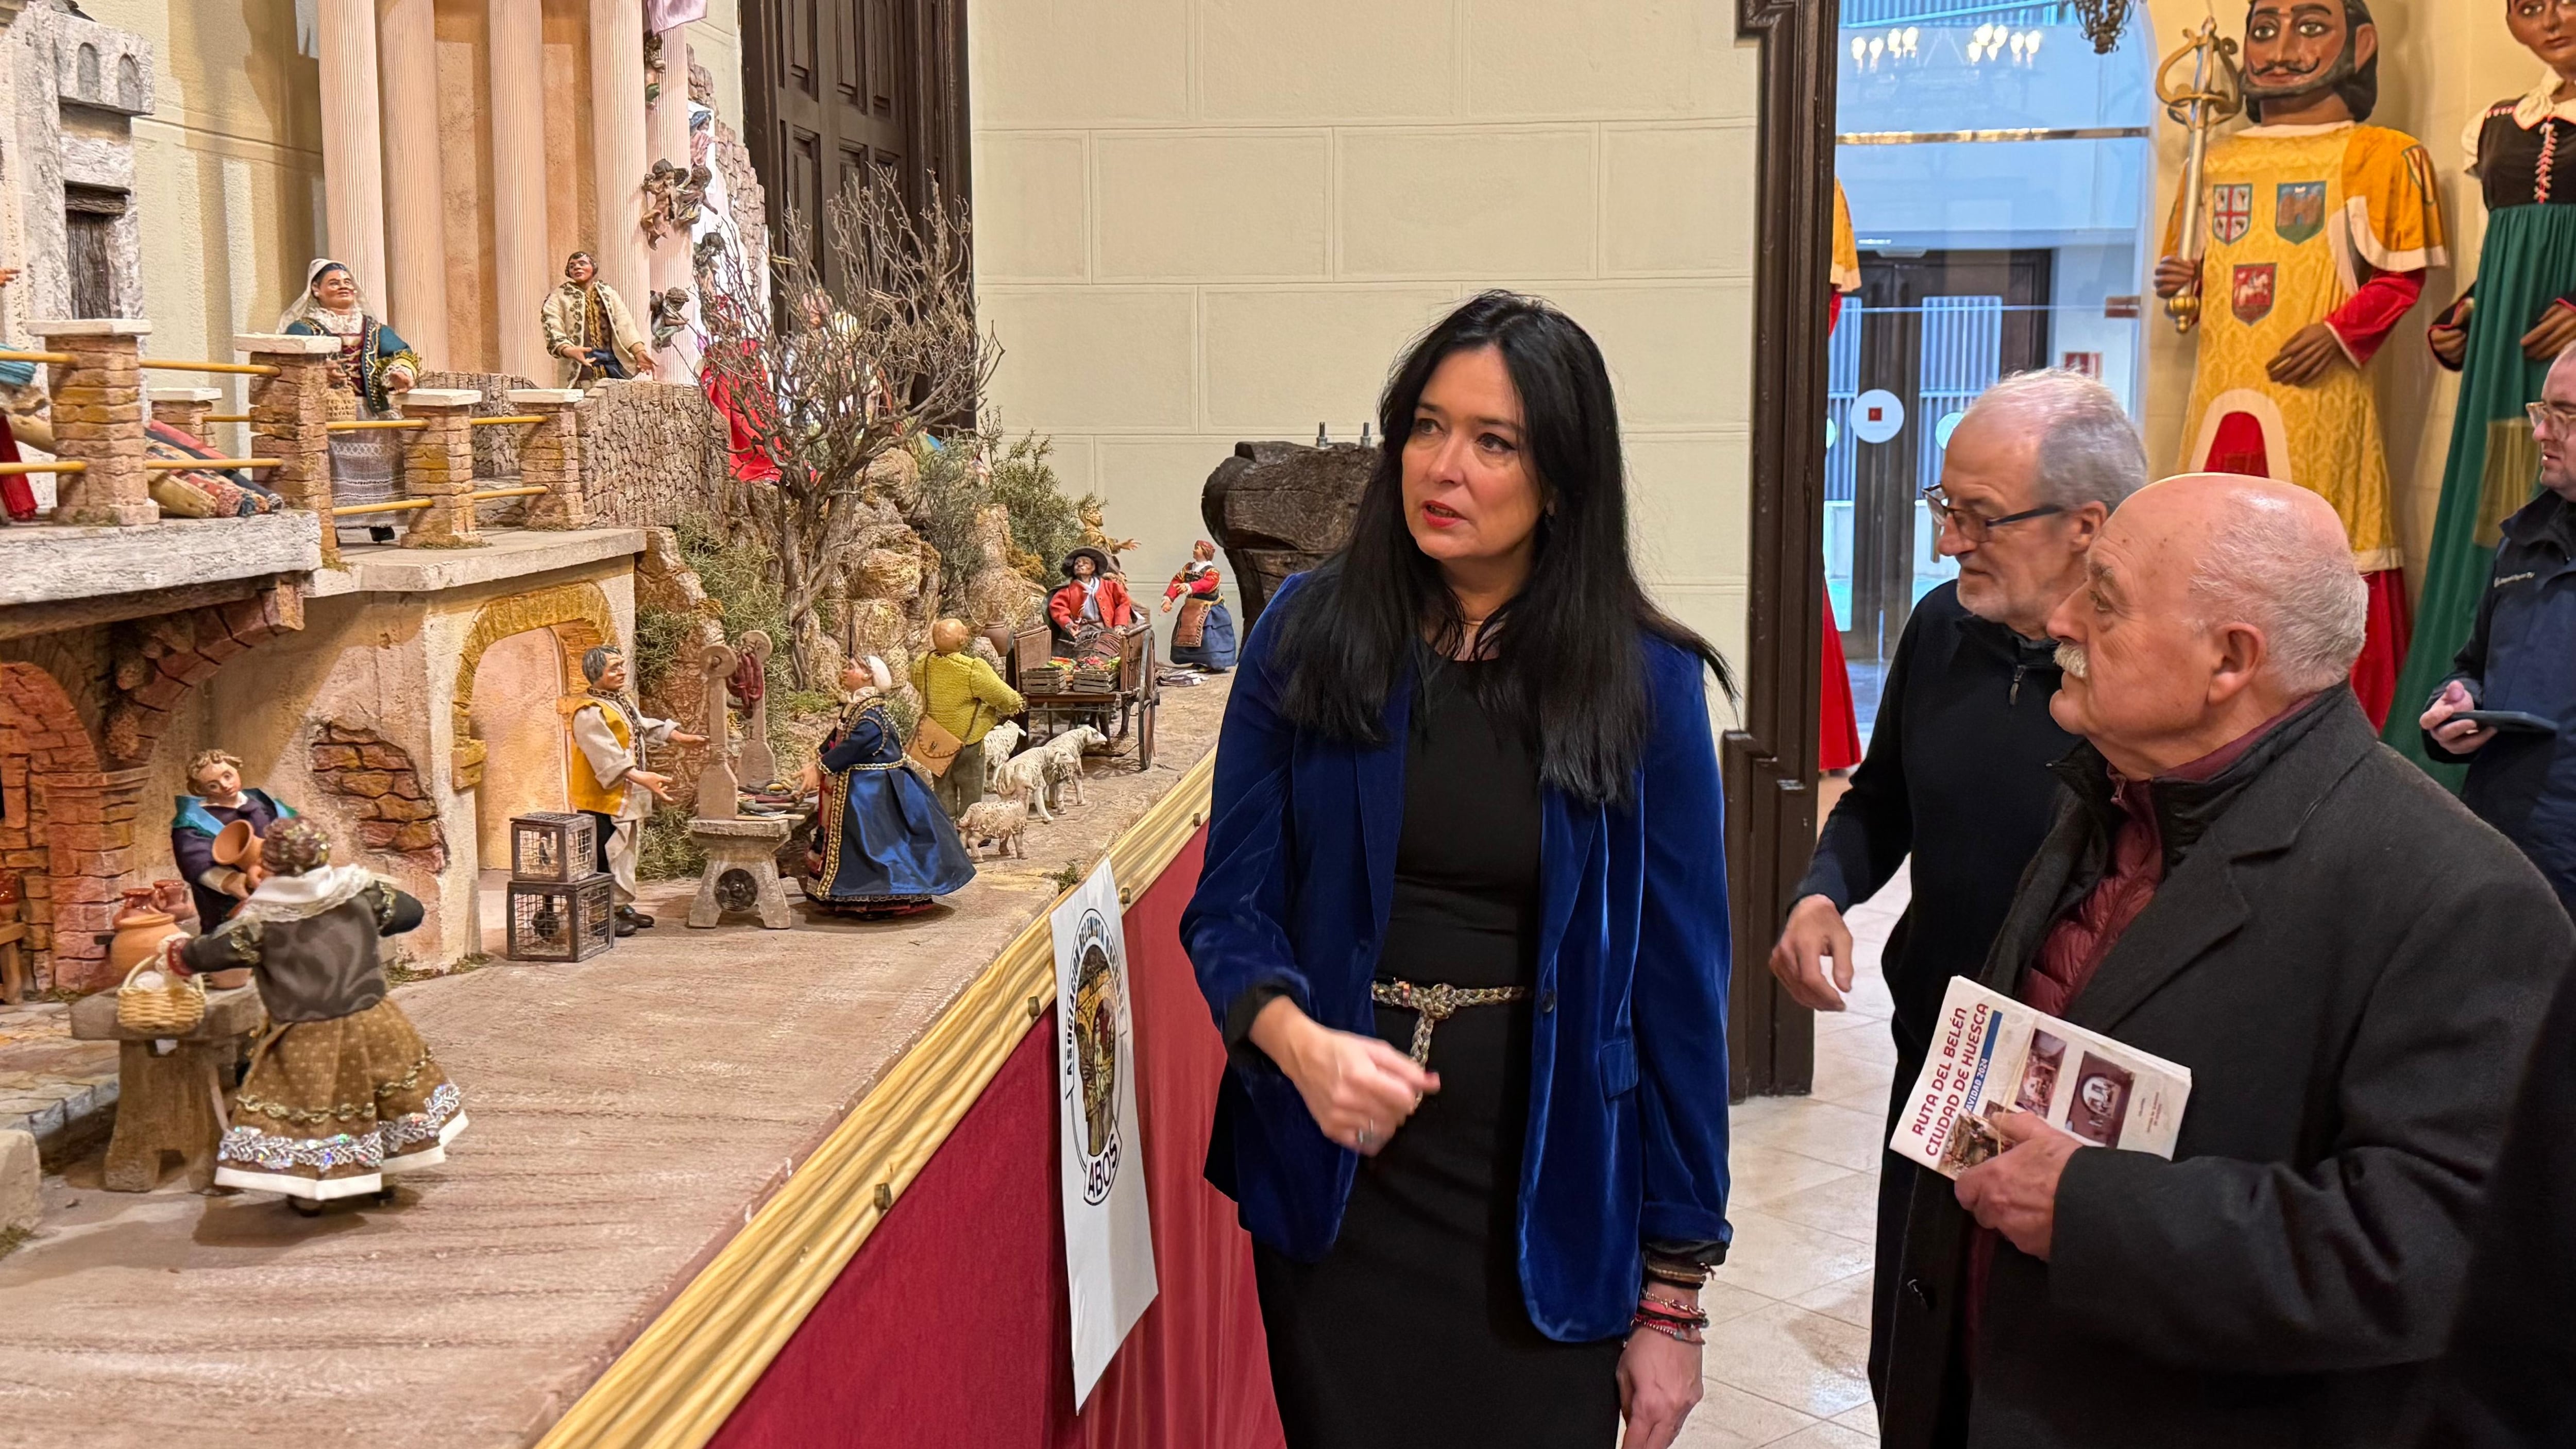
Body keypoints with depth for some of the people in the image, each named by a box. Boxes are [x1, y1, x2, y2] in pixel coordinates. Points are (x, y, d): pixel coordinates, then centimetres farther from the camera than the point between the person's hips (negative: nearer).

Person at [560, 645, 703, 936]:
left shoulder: (619, 703, 12)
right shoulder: (589, 713, -20)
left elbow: (646, 726, 24)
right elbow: (607, 755, -30)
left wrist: (681, 737, 15)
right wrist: (642, 777, -39)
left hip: (624, 796, 10)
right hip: (602, 798, -10)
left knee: (624, 852, 16)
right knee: (605, 856, -5)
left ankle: (622, 906, 25)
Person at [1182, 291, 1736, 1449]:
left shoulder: (1645, 682, -8)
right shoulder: (1309, 635, -4)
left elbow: (1677, 990, -5)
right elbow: (1232, 905, -2)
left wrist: (1672, 1294, -4)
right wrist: (1299, 1041, -24)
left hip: (1548, 1209, -1)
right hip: (1335, 1190, 1)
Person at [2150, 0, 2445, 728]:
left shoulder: (2381, 156, 0)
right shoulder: (2215, 161, 16)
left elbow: (2402, 278, -1)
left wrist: (2340, 333, -14)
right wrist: (2181, 281, 5)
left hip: (2320, 402, -5)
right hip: (2222, 399, 5)